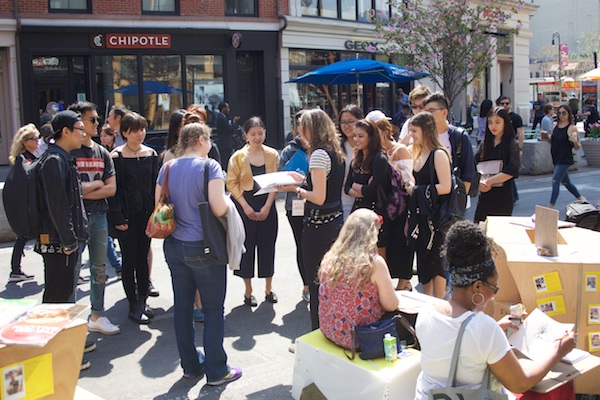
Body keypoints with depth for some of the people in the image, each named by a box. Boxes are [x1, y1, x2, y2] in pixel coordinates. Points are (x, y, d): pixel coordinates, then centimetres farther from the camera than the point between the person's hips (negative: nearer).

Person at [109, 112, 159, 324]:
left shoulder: (151, 154, 6)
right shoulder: (116, 156, -7)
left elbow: (155, 185, 10)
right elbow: (113, 189, -9)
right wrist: (118, 217, -15)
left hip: (147, 213, 4)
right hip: (127, 215, -4)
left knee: (143, 258, 12)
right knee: (130, 260, 3)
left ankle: (142, 301, 23)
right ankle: (133, 306, 12)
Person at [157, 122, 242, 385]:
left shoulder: (167, 168, 6)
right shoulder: (209, 166, -13)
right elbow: (219, 208, -21)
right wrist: (227, 199, -1)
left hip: (174, 246, 7)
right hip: (203, 248, -6)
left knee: (182, 307, 13)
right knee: (213, 309, 4)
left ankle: (190, 365, 25)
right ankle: (216, 371, 12)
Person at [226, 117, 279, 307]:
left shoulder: (272, 155, 3)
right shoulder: (238, 156, -1)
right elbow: (231, 183, -3)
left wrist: (267, 206, -8)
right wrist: (246, 207, -11)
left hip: (267, 206, 2)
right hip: (244, 206, -1)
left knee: (267, 245, 6)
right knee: (246, 246, 2)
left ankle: (268, 288, 21)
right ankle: (248, 291, 15)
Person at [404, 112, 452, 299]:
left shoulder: (438, 154, -13)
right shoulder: (419, 154, 14)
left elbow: (445, 187, -21)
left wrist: (417, 190, -15)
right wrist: (411, 186, 4)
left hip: (435, 216, -9)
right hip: (420, 215, 9)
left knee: (435, 260, -1)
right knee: (423, 259, 13)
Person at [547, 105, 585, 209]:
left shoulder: (572, 128, -9)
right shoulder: (555, 125, 7)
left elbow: (577, 147, -6)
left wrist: (575, 142, -27)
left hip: (565, 159, -7)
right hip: (556, 159, 7)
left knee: (555, 181, -15)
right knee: (565, 182, 19)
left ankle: (551, 206, -12)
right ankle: (580, 198, 39)